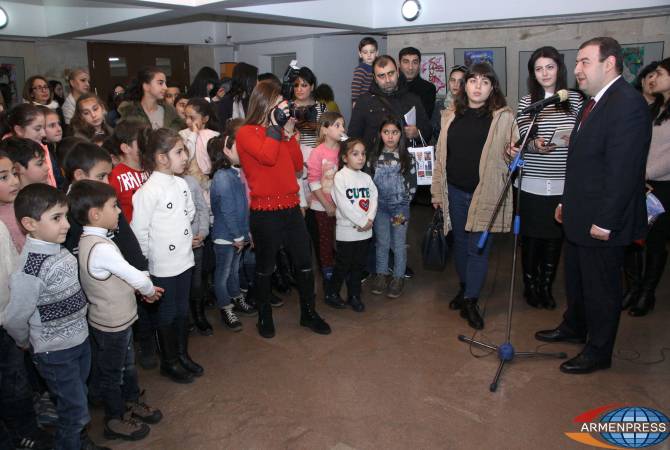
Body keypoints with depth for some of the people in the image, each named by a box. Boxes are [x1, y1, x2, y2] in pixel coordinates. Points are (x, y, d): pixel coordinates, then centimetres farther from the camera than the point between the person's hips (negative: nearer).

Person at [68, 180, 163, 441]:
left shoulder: (90, 240, 1)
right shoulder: (101, 247, -30)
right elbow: (136, 277, -25)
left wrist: (140, 289, -1)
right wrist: (150, 290, -5)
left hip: (118, 318, 9)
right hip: (111, 324, -9)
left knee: (127, 365, 25)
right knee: (112, 373, 12)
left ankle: (131, 403, 45)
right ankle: (115, 420, 31)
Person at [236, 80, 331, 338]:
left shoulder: (280, 131, 13)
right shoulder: (246, 133, -5)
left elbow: (297, 165, 6)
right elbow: (267, 157, -24)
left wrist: (289, 133, -1)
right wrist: (275, 125, -14)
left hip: (291, 207, 6)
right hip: (265, 212, -6)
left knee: (304, 262, 9)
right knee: (265, 268, 9)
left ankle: (308, 312, 25)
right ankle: (264, 316, 28)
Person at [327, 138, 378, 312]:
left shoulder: (366, 177, 9)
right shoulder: (340, 176, -10)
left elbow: (373, 199, 4)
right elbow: (343, 205, -17)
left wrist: (369, 220, -12)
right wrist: (362, 222, -16)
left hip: (365, 230, 5)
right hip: (347, 230, -5)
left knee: (359, 264, 12)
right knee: (343, 264, 5)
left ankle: (354, 295, 25)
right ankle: (331, 293, 23)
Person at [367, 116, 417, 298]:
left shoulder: (407, 157, -3)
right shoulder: (374, 156, 2)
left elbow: (412, 183, 0)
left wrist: (404, 201, -4)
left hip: (400, 205, -1)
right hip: (379, 205, 2)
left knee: (399, 244, 6)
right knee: (381, 242, 10)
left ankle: (398, 278, 17)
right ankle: (381, 275, 23)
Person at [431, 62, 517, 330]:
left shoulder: (503, 117, -3)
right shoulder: (451, 116, 8)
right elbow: (441, 155, 10)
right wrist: (437, 190, 9)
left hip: (485, 193, -3)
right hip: (455, 191, 4)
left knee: (478, 248, 1)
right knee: (460, 243, 15)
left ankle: (471, 302, 13)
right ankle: (465, 289, 34)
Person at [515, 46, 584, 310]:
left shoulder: (574, 99, 5)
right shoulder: (526, 102, 2)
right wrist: (535, 144, -20)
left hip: (563, 184, 1)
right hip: (532, 184, -1)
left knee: (555, 237, 10)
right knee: (531, 237, 6)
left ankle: (546, 286, 27)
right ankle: (530, 285, 24)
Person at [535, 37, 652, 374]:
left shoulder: (627, 104, -20)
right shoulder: (594, 102, 11)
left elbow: (623, 171, -24)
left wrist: (605, 222, -22)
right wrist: (567, 202, 17)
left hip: (601, 221, -9)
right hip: (579, 216, 9)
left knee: (601, 288, 7)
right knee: (576, 280, 23)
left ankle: (598, 352, 24)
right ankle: (574, 328, 44)